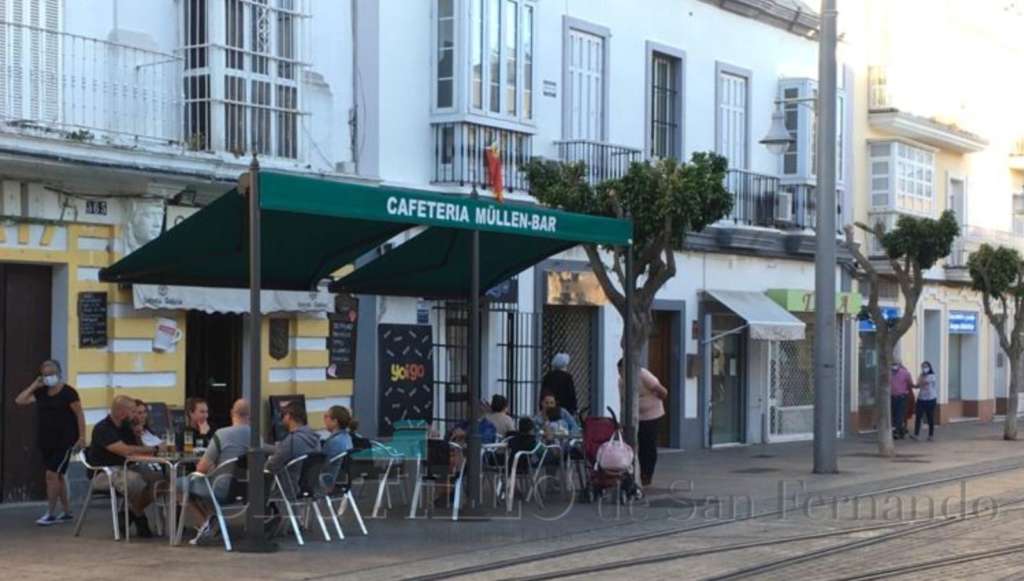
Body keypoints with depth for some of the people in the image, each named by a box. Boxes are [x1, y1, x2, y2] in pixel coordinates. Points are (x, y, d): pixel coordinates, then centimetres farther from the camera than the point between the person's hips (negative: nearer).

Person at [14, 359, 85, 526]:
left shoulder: (68, 392, -9)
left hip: (63, 442, -7)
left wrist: (82, 437, -14)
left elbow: (79, 415, -8)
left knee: (52, 475, -11)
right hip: (46, 442, 7)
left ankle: (51, 514, -5)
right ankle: (66, 512, 21)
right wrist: (34, 385, 0)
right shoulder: (41, 393, 9)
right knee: (57, 476, 12)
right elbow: (19, 400, 4)